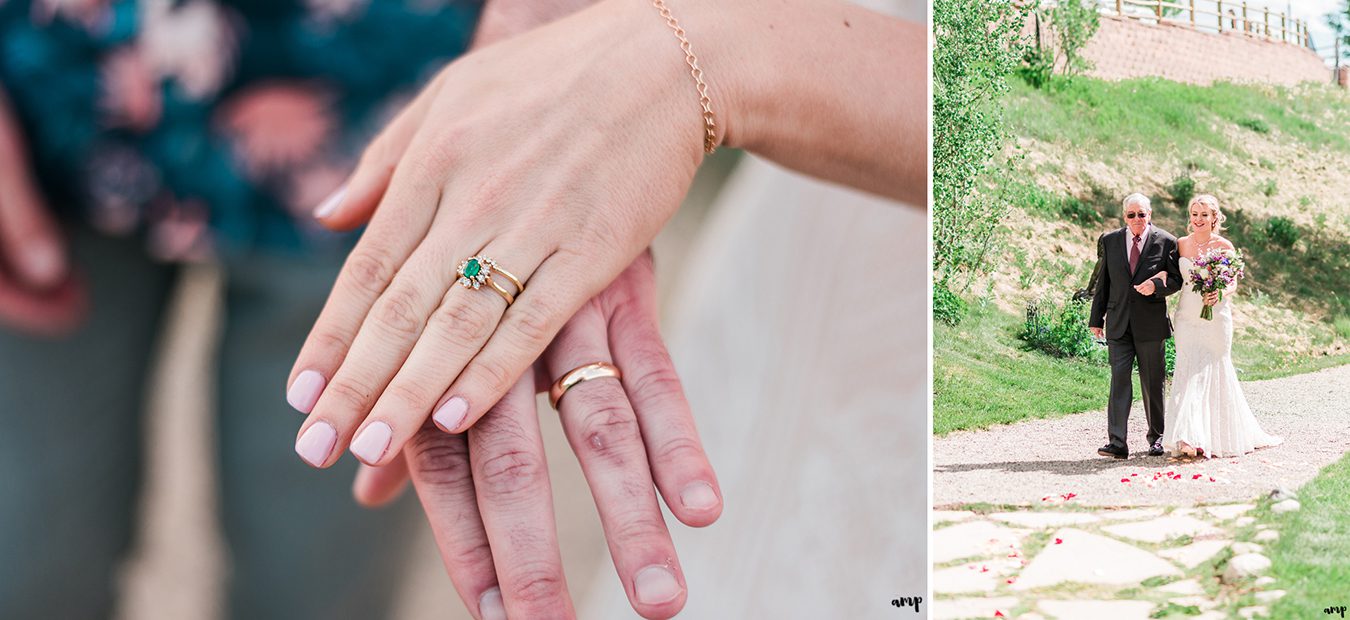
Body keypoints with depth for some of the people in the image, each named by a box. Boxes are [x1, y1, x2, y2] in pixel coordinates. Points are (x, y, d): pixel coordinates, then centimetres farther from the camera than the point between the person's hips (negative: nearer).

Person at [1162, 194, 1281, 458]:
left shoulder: (1224, 246, -3)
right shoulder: (1181, 244, 6)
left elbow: (1233, 283, -1)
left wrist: (1220, 294, -22)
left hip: (1215, 317, -2)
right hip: (1187, 318, 2)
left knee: (1213, 373, 3)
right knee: (1188, 373, -4)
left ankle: (1220, 437, 13)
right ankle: (1190, 439, -5)